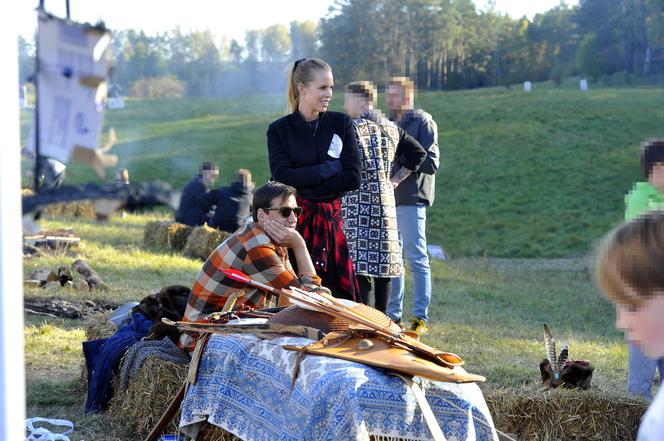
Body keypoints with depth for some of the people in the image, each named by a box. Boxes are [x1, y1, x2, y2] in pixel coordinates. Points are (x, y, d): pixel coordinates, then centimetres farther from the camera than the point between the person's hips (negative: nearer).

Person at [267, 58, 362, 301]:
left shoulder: (341, 123, 7)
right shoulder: (279, 130, 5)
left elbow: (353, 178, -2)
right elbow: (282, 177, -8)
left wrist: (304, 184, -8)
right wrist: (330, 168, -11)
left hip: (332, 220, 1)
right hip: (293, 221, -1)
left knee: (339, 293, -4)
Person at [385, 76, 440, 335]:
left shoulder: (423, 122, -2)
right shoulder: (389, 124, 19)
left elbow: (431, 163, -10)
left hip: (411, 200, -7)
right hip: (387, 199, 7)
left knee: (417, 259, -5)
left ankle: (421, 318, -3)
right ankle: (393, 314, 17)